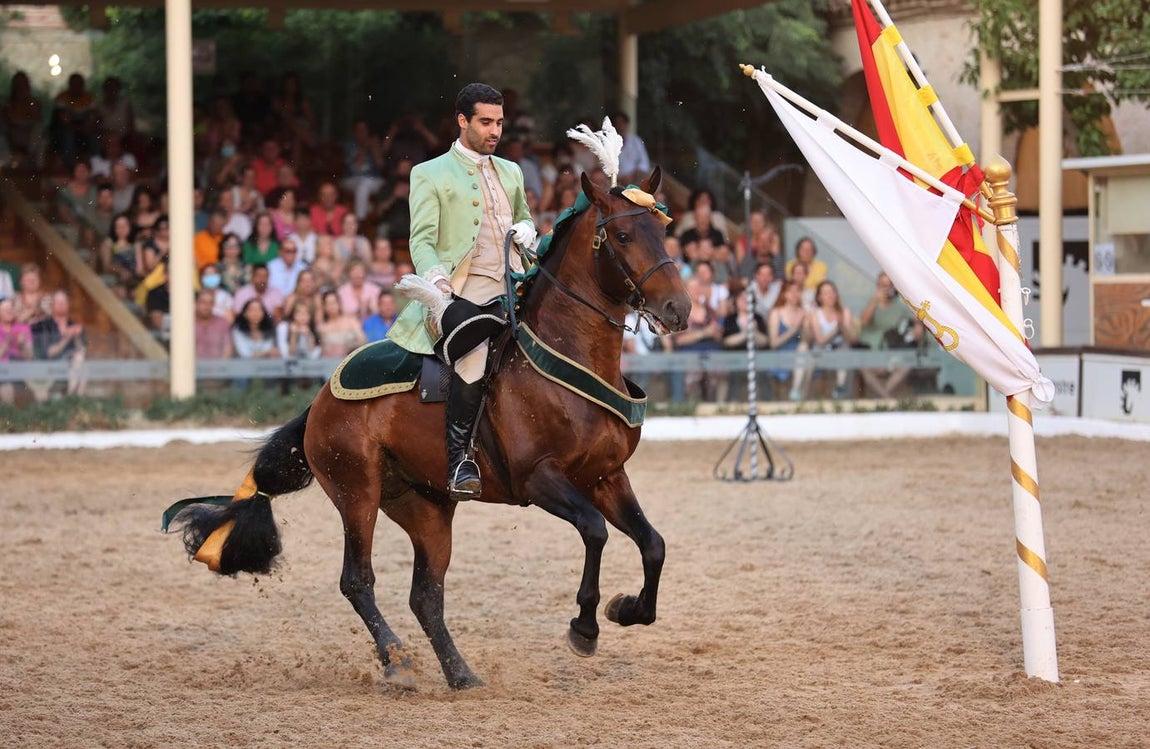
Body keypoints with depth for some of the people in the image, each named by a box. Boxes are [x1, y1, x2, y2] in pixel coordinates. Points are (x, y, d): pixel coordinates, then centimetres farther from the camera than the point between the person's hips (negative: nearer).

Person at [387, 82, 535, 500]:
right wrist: (437, 279, -22)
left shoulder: (511, 172, 23)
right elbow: (422, 240, -3)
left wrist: (526, 230, 10)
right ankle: (459, 458, -13)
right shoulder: (430, 175, 6)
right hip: (460, 293, -5)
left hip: (509, 293, 6)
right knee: (473, 364, -27)